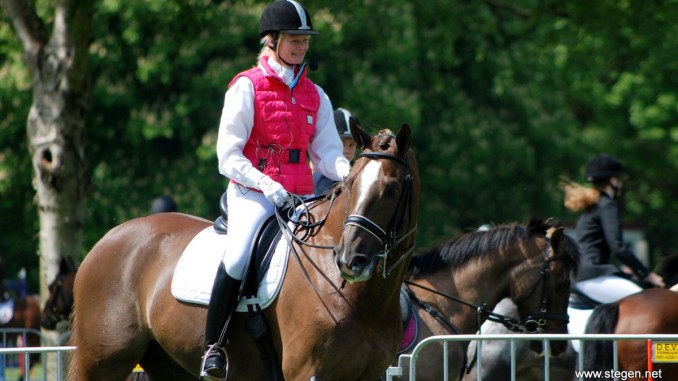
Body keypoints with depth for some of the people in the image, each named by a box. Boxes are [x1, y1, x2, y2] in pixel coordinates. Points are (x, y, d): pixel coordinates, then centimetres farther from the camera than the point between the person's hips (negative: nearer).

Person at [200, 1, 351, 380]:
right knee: (237, 257, -30)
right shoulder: (247, 87, -1)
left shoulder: (315, 95, 14)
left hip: (301, 197, 5)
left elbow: (328, 154, 8)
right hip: (252, 193, -5)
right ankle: (214, 348, -18)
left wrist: (351, 174, -14)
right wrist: (267, 185, -21)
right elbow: (228, 156, -6)